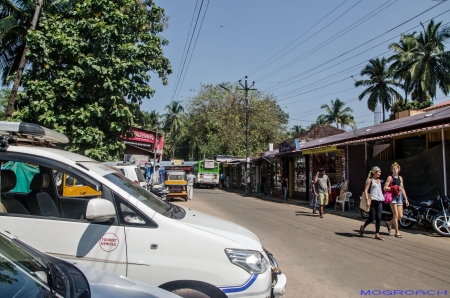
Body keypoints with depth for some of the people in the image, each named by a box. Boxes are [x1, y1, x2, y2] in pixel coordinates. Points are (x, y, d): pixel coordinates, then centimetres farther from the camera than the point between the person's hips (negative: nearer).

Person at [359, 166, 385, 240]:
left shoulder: (379, 181, 16)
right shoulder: (370, 180, -4)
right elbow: (366, 190, -9)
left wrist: (382, 198, 16)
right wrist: (367, 200, -18)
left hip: (379, 201, 6)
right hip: (372, 201, -6)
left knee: (378, 218, 0)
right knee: (372, 218, -3)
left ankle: (377, 234, 5)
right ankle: (363, 227, 22)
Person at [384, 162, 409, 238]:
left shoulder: (400, 178, 17)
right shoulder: (390, 178, -1)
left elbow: (402, 189, 19)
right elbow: (385, 188, -8)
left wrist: (406, 199, 17)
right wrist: (394, 188, -18)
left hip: (399, 197, 6)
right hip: (392, 197, -6)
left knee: (400, 215, 3)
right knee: (396, 214, -8)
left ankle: (389, 223, 28)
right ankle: (397, 232, -2)